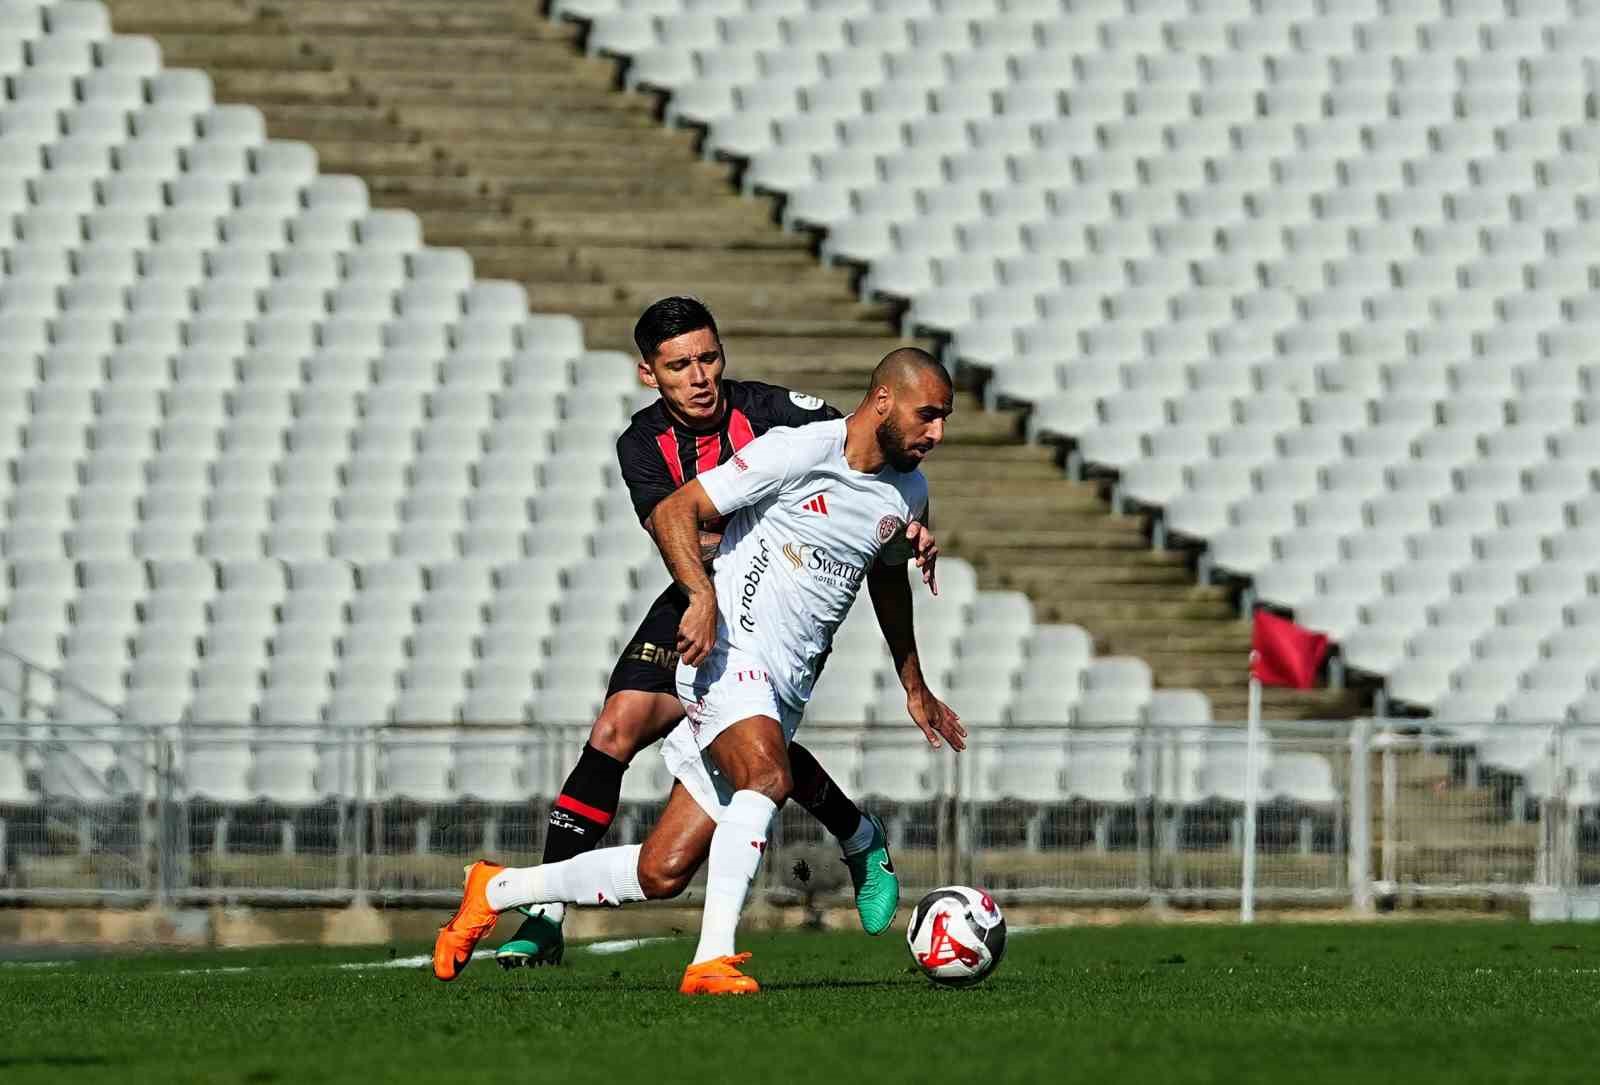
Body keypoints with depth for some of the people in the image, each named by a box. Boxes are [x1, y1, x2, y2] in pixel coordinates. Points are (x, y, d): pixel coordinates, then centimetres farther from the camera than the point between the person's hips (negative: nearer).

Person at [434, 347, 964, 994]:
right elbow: (673, 511, -10)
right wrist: (703, 594, -26)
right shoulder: (795, 453, -12)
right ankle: (712, 960, -36)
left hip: (784, 695, 7)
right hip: (727, 654, -7)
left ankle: (496, 889, 19)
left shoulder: (908, 491, 11)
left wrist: (915, 687, 38)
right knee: (768, 777, -36)